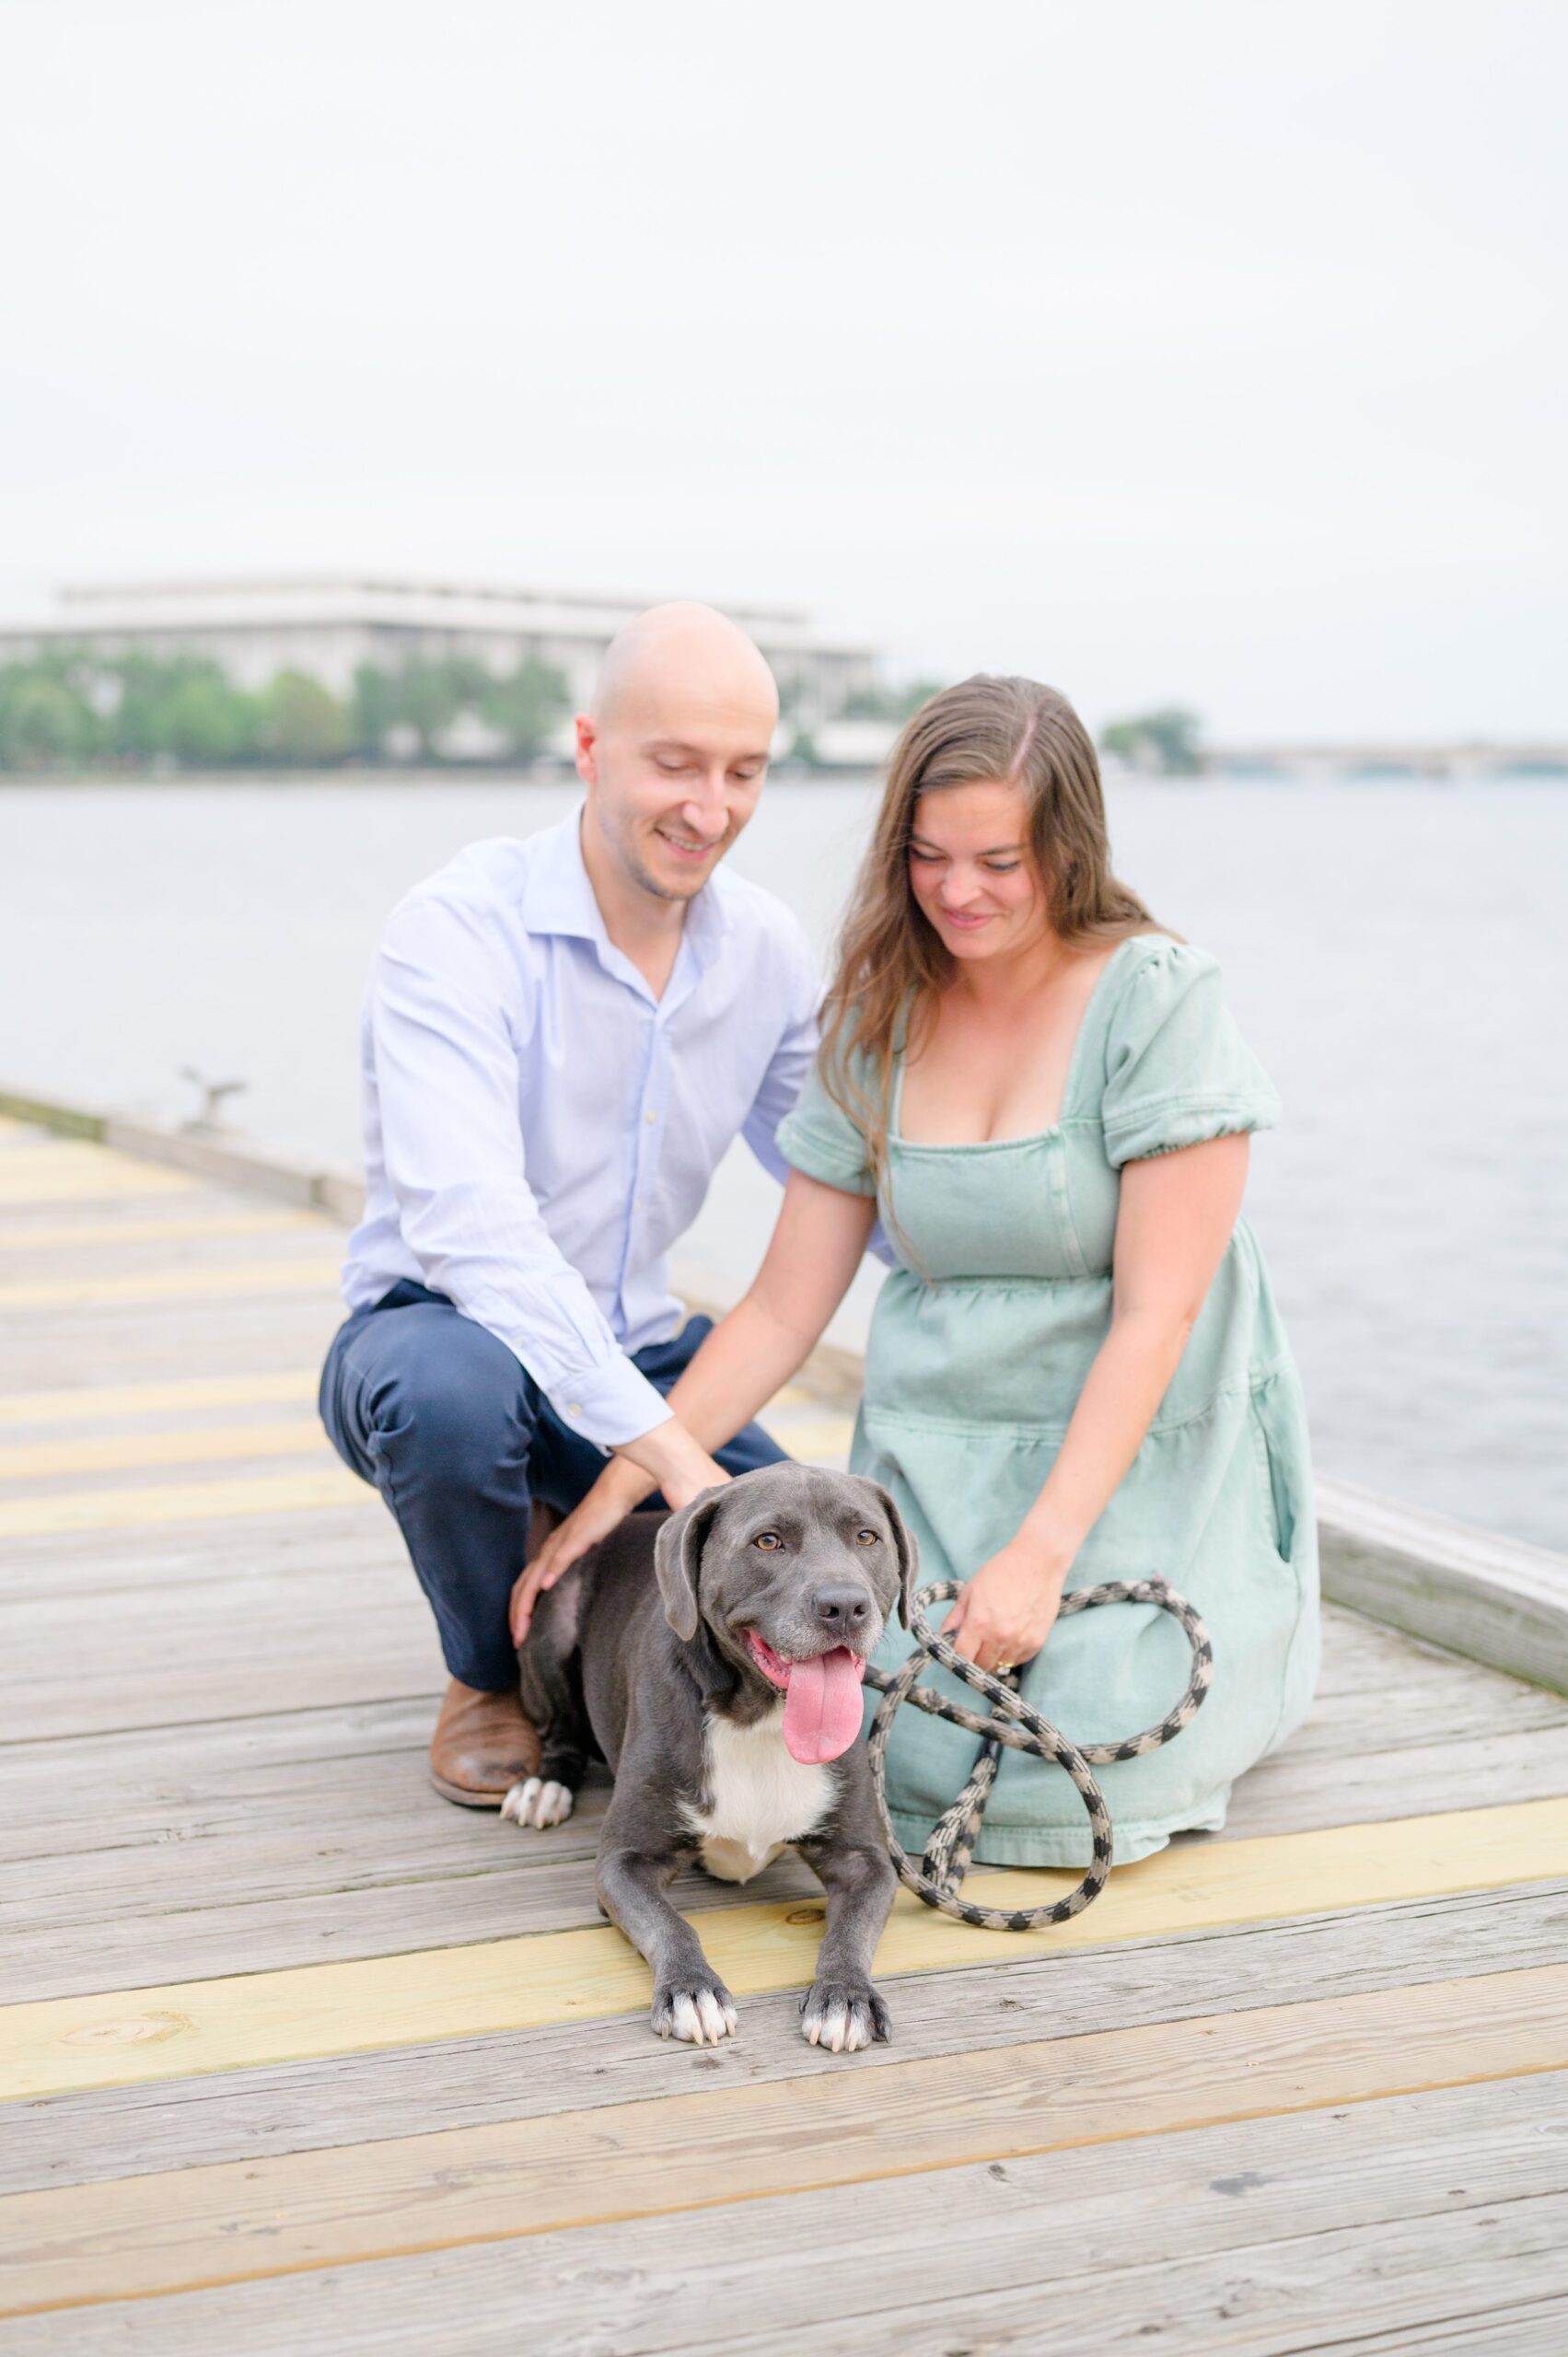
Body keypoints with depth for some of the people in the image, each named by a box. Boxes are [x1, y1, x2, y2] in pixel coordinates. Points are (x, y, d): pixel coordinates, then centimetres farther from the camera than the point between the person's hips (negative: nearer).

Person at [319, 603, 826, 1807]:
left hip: (635, 1355, 5)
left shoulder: (766, 949, -2)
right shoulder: (458, 929, -22)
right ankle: (490, 1676, -7)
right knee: (455, 1389, -40)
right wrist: (659, 1443, -41)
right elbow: (464, 1219, -34)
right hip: (439, 1328, -4)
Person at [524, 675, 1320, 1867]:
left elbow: (1156, 1311, -16)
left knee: (1073, 1785, -20)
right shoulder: (881, 1023, 3)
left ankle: (1242, 1629, 11)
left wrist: (1042, 1549, -24)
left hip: (1141, 1452, -3)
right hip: (936, 1455, 3)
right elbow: (783, 1311, 5)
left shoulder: (1157, 999, -12)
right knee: (912, 1757, -20)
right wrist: (616, 1493, -1)